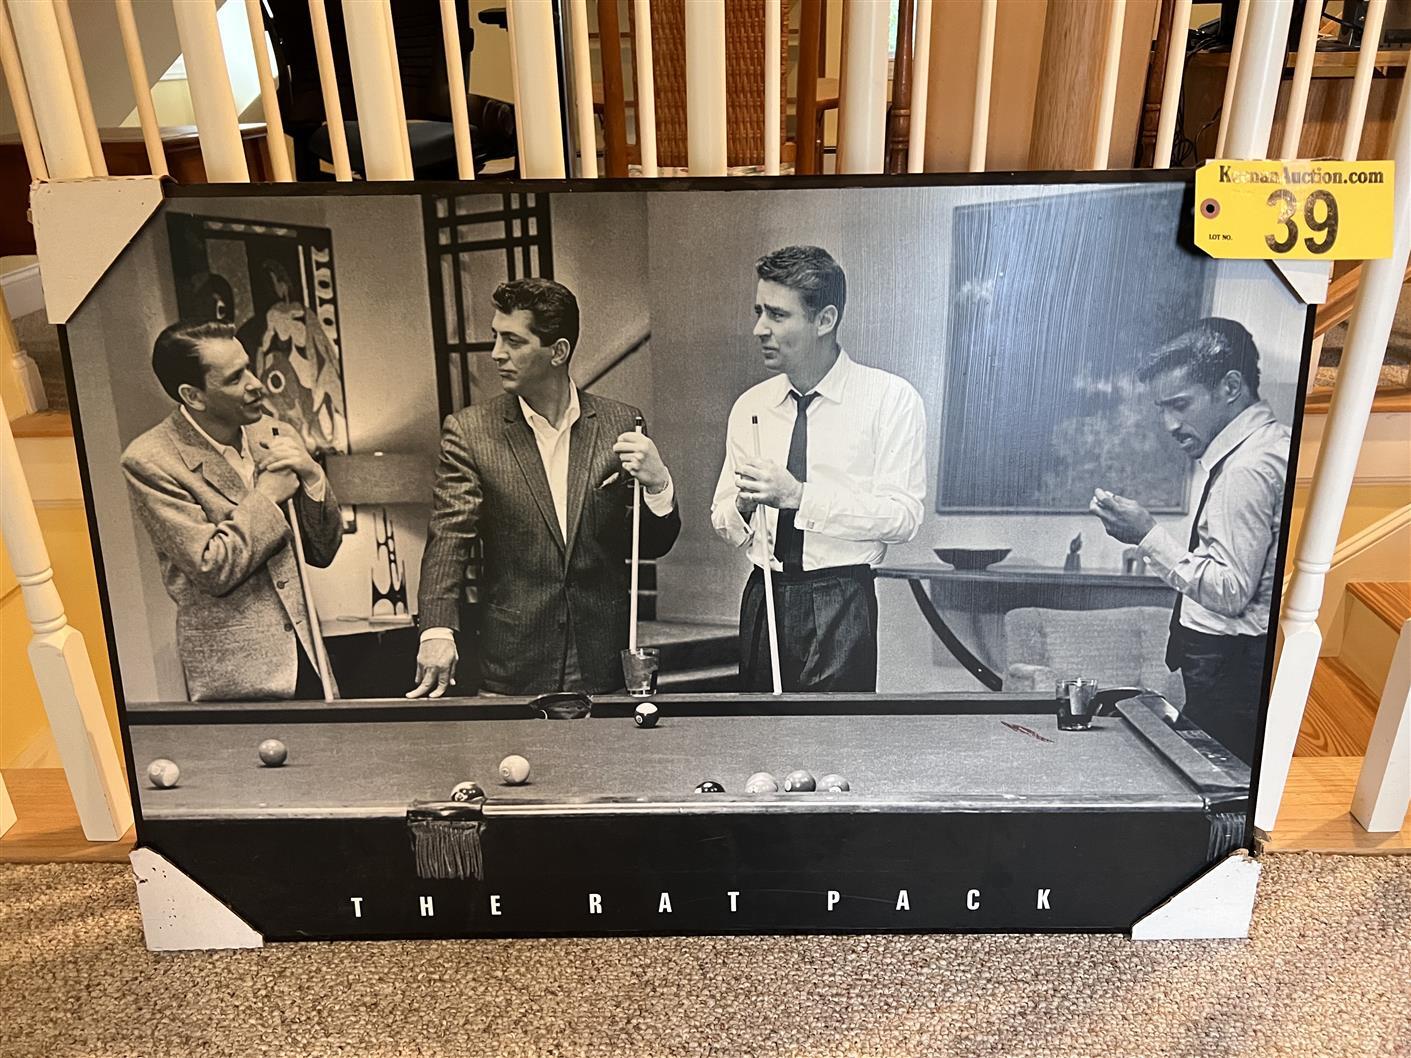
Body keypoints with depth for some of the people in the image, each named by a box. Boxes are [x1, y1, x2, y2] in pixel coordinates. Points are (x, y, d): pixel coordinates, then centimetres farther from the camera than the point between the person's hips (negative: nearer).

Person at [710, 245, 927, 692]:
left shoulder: (890, 399, -3)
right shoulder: (750, 406, 10)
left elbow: (903, 516, -12)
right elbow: (724, 522, 11)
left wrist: (799, 495, -18)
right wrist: (741, 507, -12)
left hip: (841, 608, -4)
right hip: (762, 601, 4)